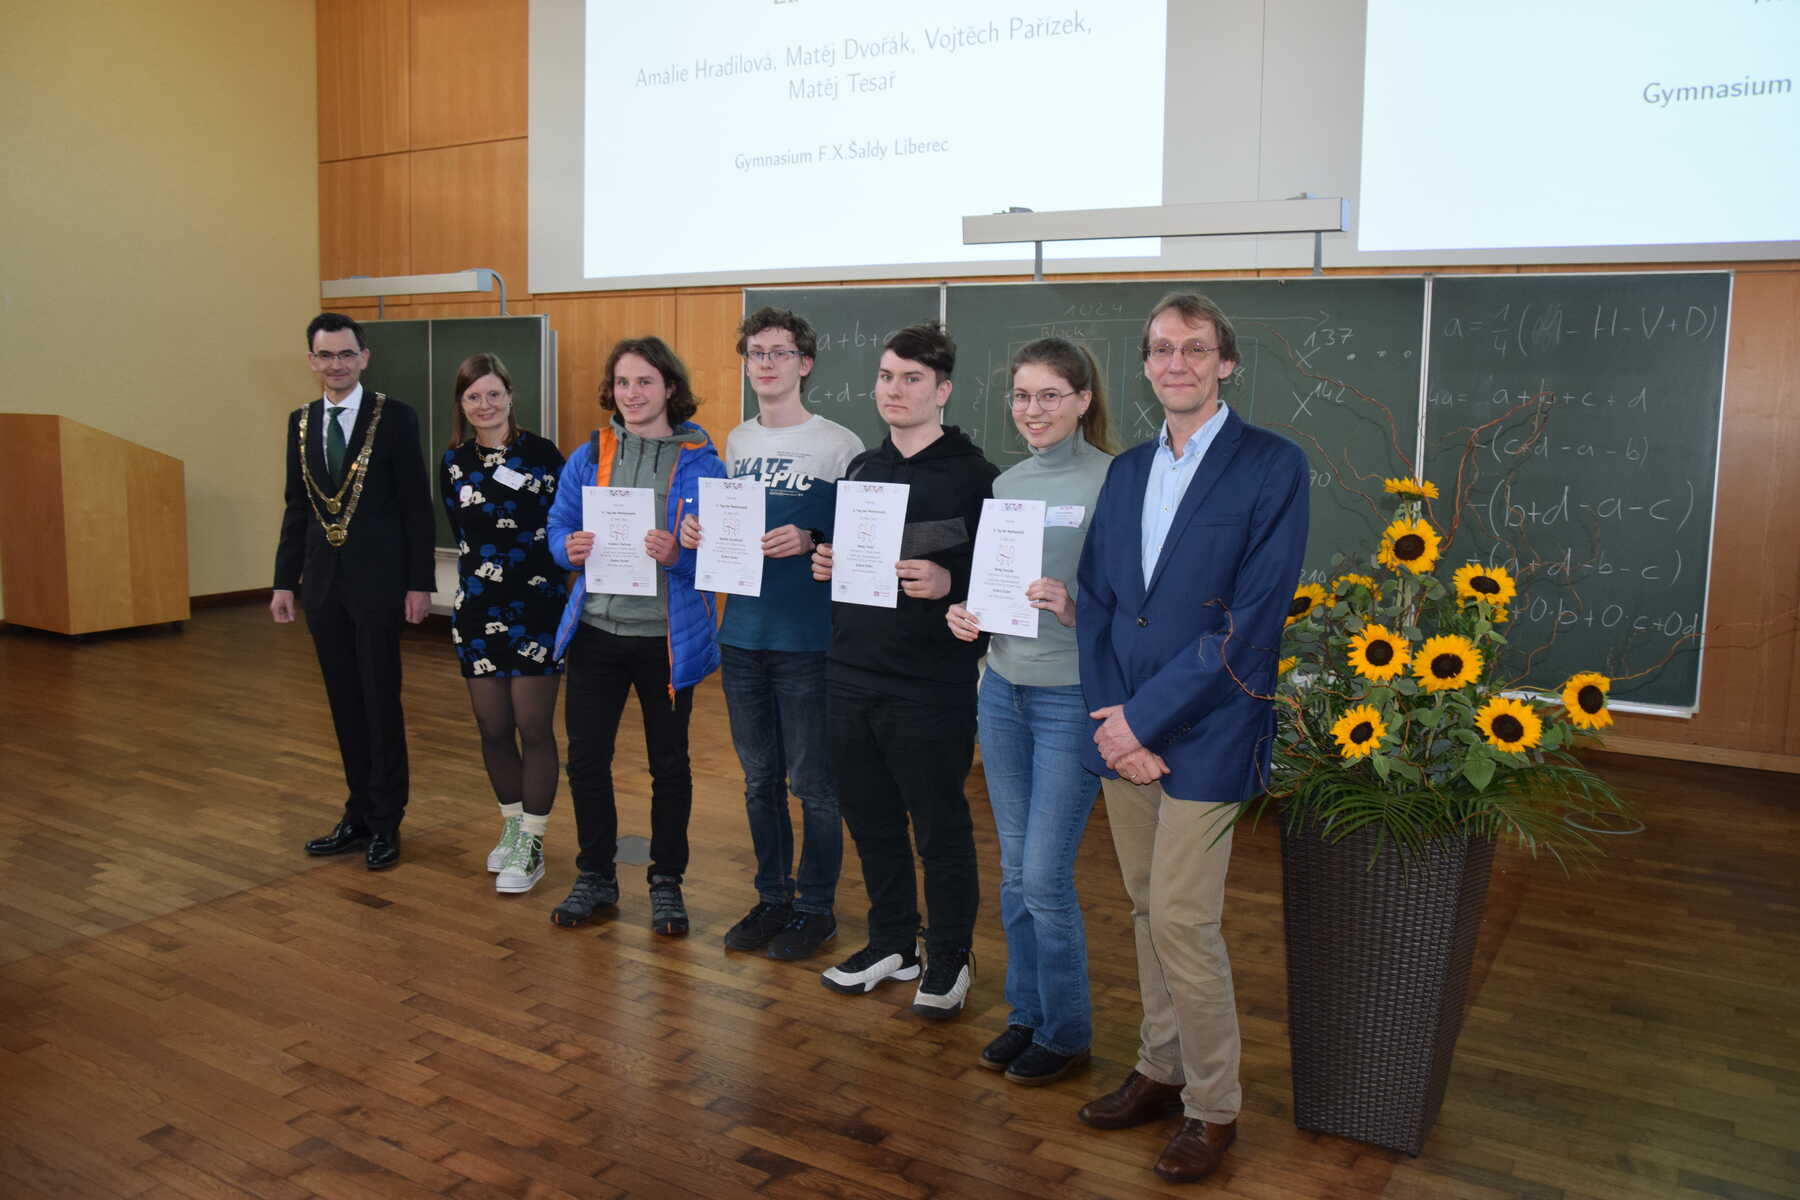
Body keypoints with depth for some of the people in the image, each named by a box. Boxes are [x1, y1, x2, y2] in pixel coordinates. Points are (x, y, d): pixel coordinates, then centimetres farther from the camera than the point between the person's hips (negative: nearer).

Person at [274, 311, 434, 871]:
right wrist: (285, 580, 8)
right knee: (345, 703, 12)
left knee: (381, 702, 2)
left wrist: (420, 583, -11)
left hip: (377, 582, -5)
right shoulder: (301, 421, 9)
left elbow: (416, 505, -7)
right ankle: (360, 813, 25)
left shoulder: (395, 417, -6)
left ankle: (386, 822, 14)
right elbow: (297, 507, 12)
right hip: (323, 583, 5)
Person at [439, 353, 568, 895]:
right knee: (493, 728, 10)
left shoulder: (543, 453, -3)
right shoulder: (454, 463, 6)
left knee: (533, 728, -1)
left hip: (537, 608, -3)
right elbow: (464, 535, 6)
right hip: (478, 610, 3)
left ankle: (530, 843, 9)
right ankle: (512, 825, 28)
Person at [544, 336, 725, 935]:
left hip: (666, 637, -3)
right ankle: (595, 877, 27)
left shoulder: (700, 461, -5)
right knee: (585, 758, 8)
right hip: (596, 631, 3)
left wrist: (678, 556, -27)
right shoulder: (588, 456, 6)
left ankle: (666, 881, 27)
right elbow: (557, 527, 8)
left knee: (669, 763, 10)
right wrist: (570, 548, -14)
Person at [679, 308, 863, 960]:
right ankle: (772, 897, 29)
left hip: (808, 639, -6)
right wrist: (699, 532, -1)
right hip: (742, 635, 6)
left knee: (813, 783, 3)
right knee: (760, 779, 15)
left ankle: (816, 906, 19)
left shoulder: (839, 444, -7)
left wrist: (809, 542, -23)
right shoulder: (737, 442, 12)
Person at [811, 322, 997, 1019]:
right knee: (870, 819, 16)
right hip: (851, 678, 7)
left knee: (940, 827, 6)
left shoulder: (971, 475, -7)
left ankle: (949, 961, 23)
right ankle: (893, 943, 34)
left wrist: (948, 584, -28)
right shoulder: (860, 470, 13)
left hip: (931, 684, -6)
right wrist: (825, 565, 0)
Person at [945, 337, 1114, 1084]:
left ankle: (1066, 1030, 18)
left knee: (1045, 875, -2)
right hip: (1003, 686, 6)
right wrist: (965, 613, -2)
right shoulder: (1006, 484, 10)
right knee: (1015, 869, 14)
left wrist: (1075, 607, -27)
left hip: (1073, 696, -6)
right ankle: (1026, 1012, 30)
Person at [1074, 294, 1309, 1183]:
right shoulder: (1127, 469, 12)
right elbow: (1094, 599, 8)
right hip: (1123, 729, 6)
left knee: (1182, 921, -3)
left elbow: (1252, 619, -14)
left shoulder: (1273, 466, -7)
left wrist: (1145, 718, -14)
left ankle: (1213, 1109, 17)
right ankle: (1160, 1072, 33)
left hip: (1202, 734, -5)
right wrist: (1111, 718, -6)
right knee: (1148, 912, 15)